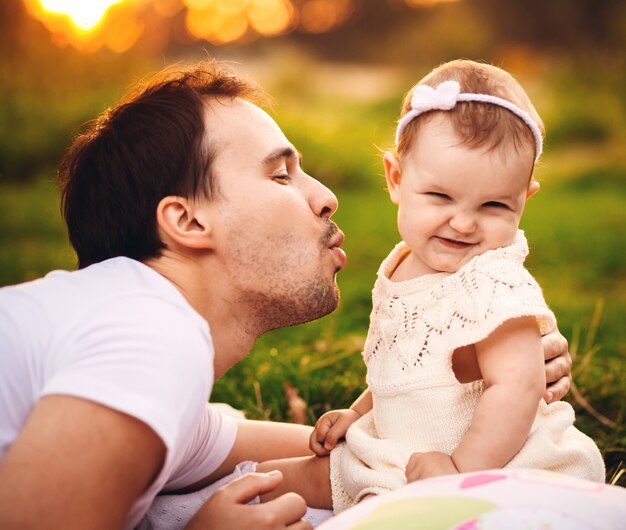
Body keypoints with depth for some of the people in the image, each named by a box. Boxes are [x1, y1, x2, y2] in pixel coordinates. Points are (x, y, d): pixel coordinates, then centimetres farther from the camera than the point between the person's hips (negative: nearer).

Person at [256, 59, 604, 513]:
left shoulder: (496, 285, -24)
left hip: (491, 470, -8)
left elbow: (517, 387, -31)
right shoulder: (404, 267, 3)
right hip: (398, 463, 8)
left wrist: (462, 469, -31)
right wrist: (358, 413, 17)